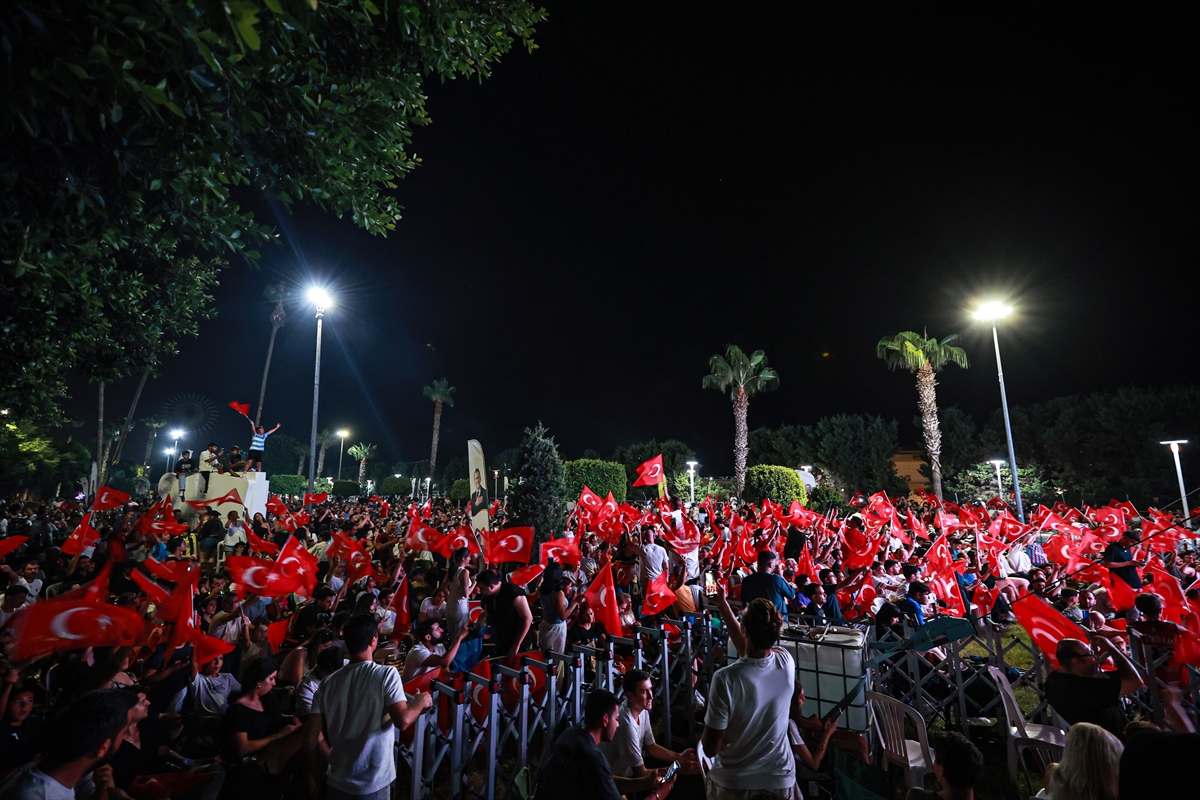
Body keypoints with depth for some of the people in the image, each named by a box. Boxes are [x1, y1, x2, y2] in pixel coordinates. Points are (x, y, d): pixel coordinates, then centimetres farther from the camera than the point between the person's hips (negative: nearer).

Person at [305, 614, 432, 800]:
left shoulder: (327, 684, -4)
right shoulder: (387, 674, -17)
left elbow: (311, 738, -1)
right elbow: (403, 721, -22)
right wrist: (421, 702, -2)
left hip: (336, 782, 4)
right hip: (373, 785, -4)